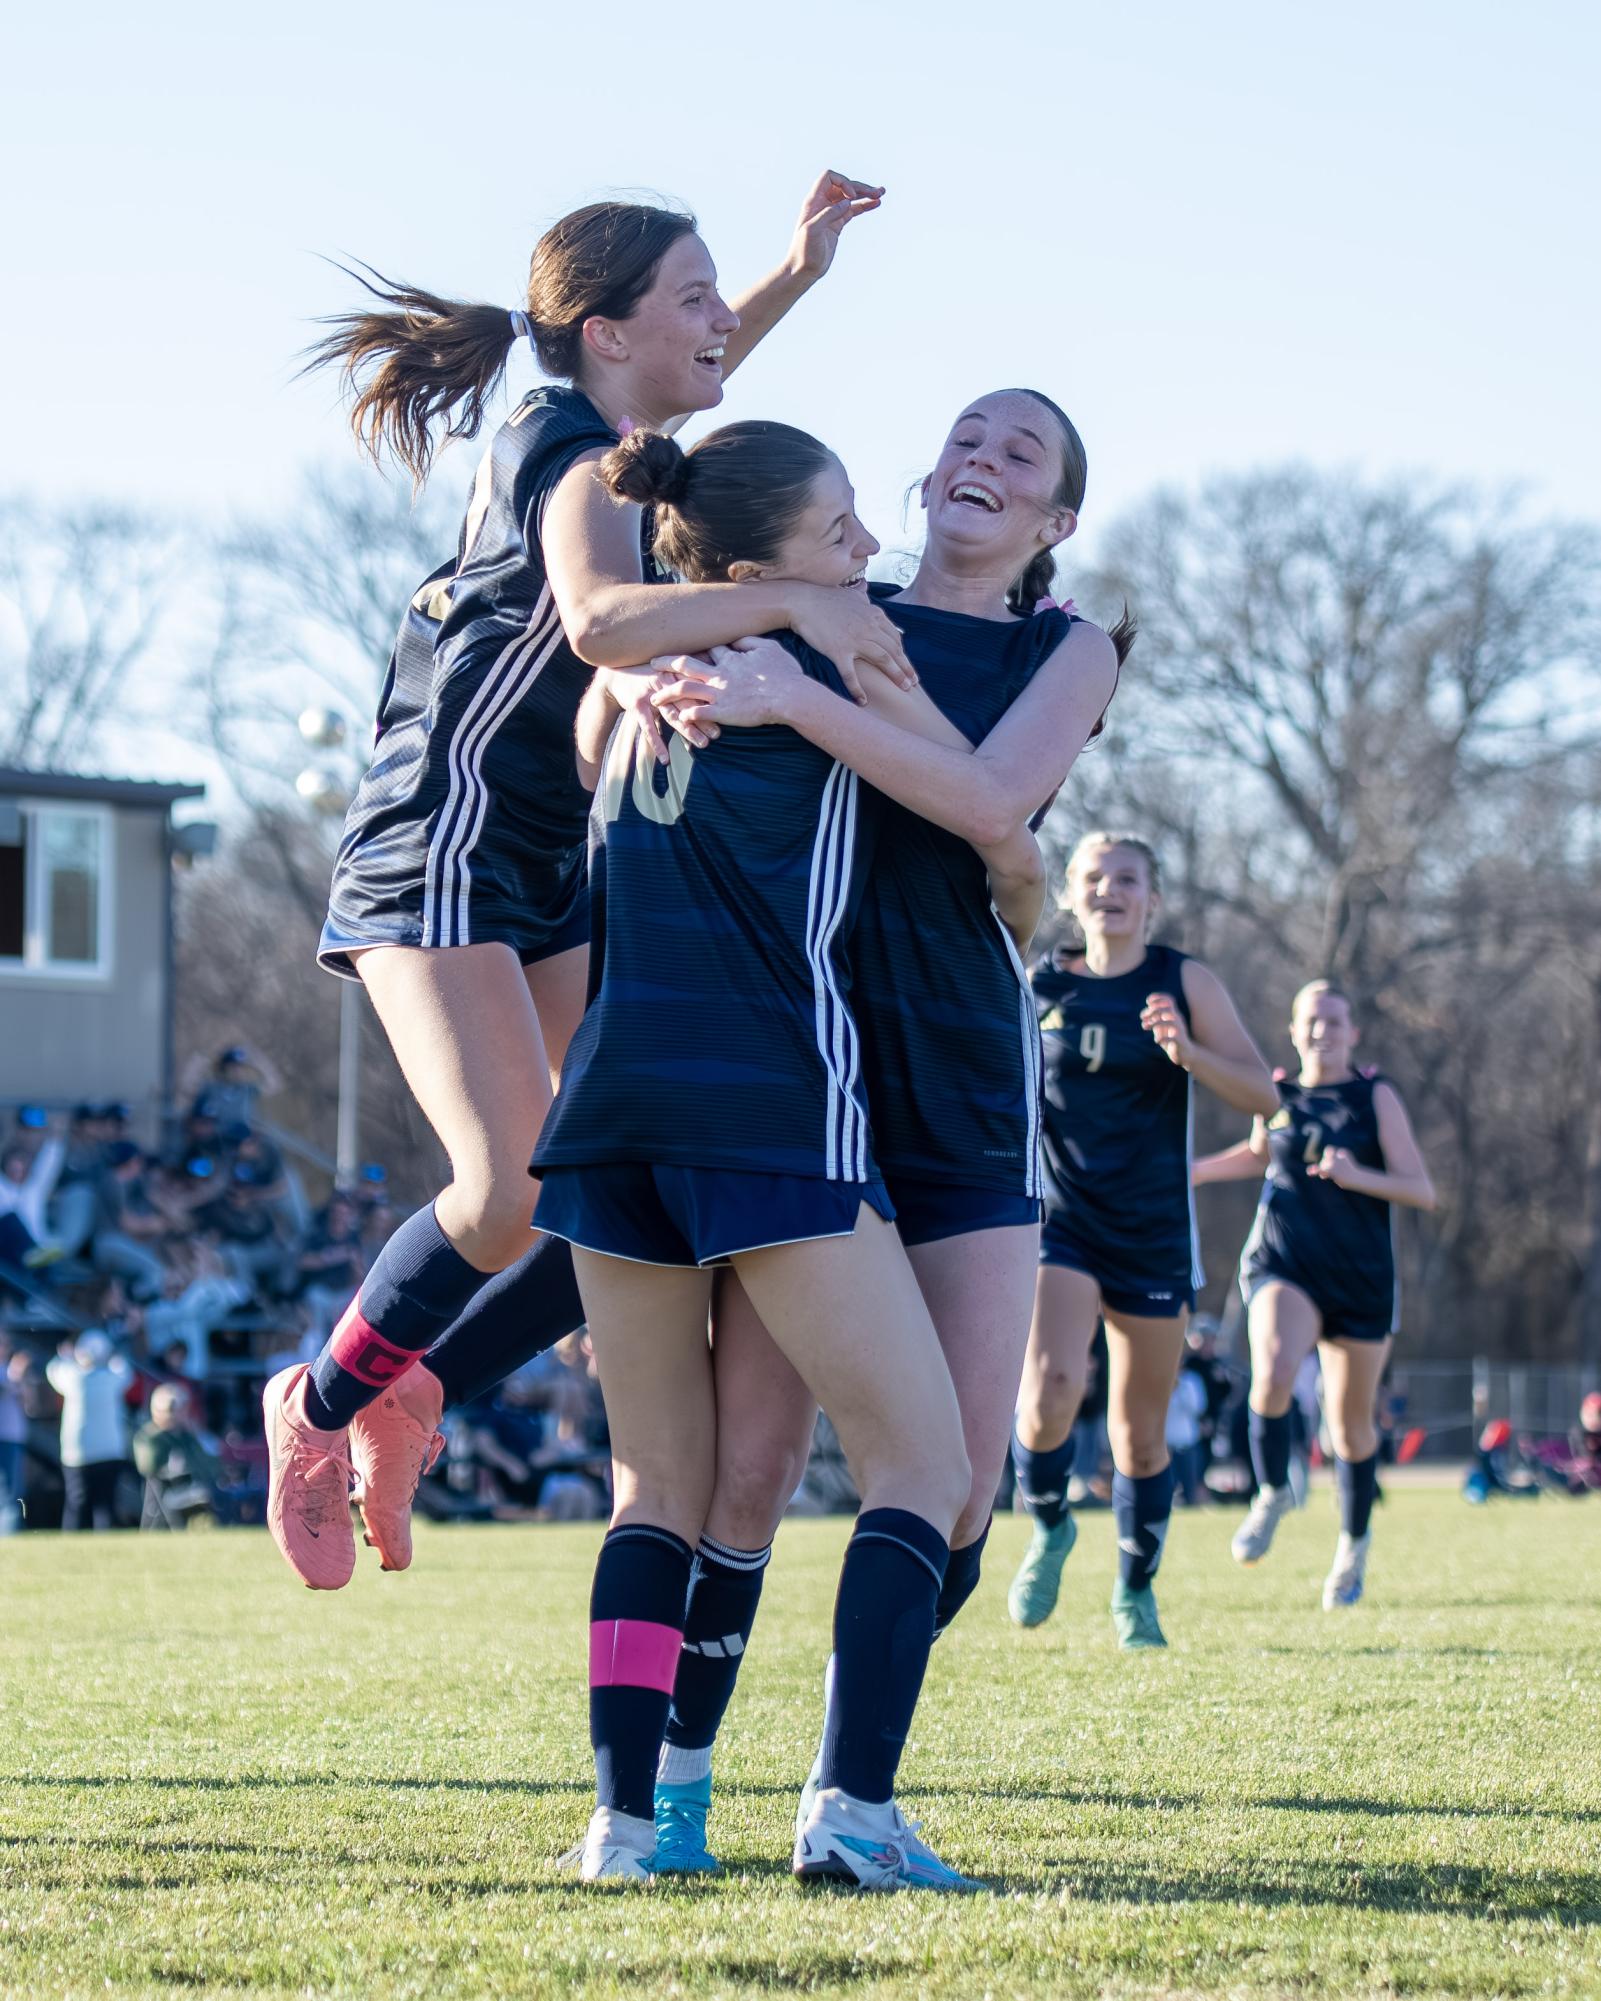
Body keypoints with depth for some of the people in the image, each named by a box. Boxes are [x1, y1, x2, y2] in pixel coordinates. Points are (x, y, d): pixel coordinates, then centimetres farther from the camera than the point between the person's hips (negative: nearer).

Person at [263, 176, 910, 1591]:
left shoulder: (601, 440, 11)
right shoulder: (576, 456, -16)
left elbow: (684, 396, 38)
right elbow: (605, 619, -38)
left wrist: (797, 275, 30)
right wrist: (789, 601, -39)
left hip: (555, 878, 10)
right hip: (440, 863, -10)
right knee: (518, 1191, -22)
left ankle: (415, 1400, 11)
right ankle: (323, 1406, 2)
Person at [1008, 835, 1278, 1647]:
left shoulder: (1185, 982, -1)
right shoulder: (1037, 984, 2)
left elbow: (1262, 1095, -7)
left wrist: (1188, 1051, -23)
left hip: (1153, 1234, 0)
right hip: (1059, 1220, 0)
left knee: (1140, 1430, 6)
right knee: (1050, 1388, -23)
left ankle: (1135, 1592, 26)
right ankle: (1048, 1528, 6)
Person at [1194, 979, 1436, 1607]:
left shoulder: (1376, 1096, -2)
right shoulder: (1277, 1096, 5)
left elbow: (1422, 1190, -9)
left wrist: (1358, 1176, -25)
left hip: (1362, 1282, -1)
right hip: (1283, 1266, 1)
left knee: (1351, 1425, 7)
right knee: (1273, 1375, -29)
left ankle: (1355, 1543, 32)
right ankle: (1273, 1495, -3)